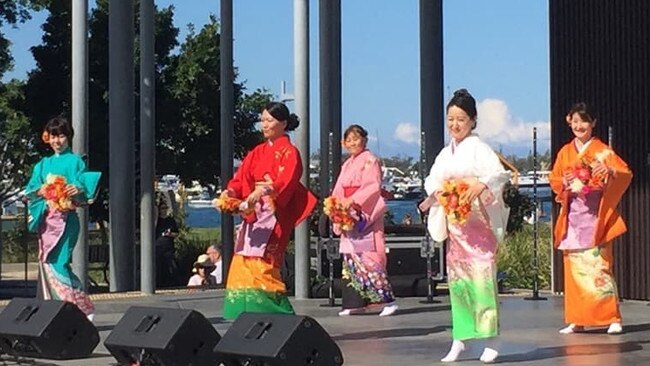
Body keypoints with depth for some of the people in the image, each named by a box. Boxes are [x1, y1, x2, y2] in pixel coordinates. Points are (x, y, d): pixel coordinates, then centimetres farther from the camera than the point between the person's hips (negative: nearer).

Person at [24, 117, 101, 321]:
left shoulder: (75, 161, 3)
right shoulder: (43, 164, 18)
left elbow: (86, 187, -4)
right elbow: (30, 191, 15)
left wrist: (78, 189, -26)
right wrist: (39, 191, -6)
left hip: (66, 218, -6)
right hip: (47, 218, 6)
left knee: (57, 263, -15)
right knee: (45, 263, 0)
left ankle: (84, 309, -10)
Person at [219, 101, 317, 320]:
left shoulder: (289, 153, -1)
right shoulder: (257, 152, 18)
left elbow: (285, 183, -18)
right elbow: (242, 178, 9)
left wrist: (263, 191, -36)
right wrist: (230, 191, -13)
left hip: (275, 215, -7)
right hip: (253, 214, 7)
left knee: (262, 264, -17)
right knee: (243, 264, -2)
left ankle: (280, 312, -13)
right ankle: (247, 311, -1)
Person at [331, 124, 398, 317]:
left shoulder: (369, 160, -3)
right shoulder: (347, 164, 20)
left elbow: (373, 187, -14)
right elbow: (339, 191, 18)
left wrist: (353, 200, -22)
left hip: (366, 216, -8)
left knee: (367, 257, -15)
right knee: (351, 258, 5)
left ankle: (387, 300, -16)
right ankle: (356, 303, 8)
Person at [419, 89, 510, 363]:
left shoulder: (478, 148, -5)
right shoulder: (445, 153, 15)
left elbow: (499, 175, -17)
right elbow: (432, 180, 13)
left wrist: (481, 186, -36)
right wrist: (437, 192, -9)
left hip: (478, 222, -6)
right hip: (454, 225, 6)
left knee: (482, 278, -10)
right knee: (457, 279, 7)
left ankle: (490, 341, -7)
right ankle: (459, 340, 11)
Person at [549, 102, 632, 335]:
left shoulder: (601, 150, 0)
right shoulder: (565, 152, 13)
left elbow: (626, 173, -8)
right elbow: (553, 178, 17)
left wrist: (610, 171, -29)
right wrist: (564, 183, -5)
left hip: (595, 217, -4)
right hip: (572, 217, 4)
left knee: (598, 266, -11)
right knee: (574, 268, 2)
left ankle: (612, 318, -8)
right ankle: (576, 320, 7)